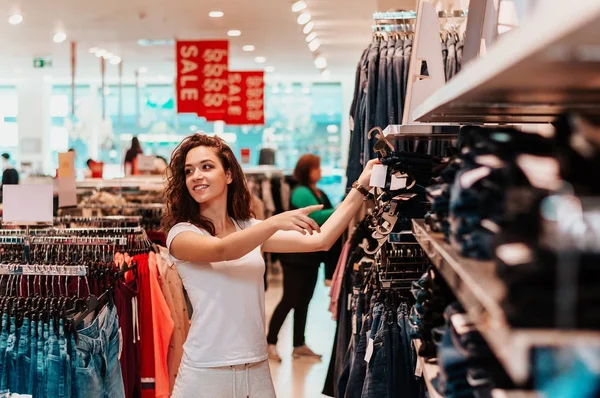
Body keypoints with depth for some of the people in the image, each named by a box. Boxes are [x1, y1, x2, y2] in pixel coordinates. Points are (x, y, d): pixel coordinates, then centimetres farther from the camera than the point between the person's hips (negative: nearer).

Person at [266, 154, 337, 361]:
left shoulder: (320, 194, 13)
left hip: (312, 254, 8)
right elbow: (317, 217, -26)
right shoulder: (301, 193, -14)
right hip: (296, 254, -8)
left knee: (304, 301, 11)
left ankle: (299, 344, 18)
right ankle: (270, 343, 3)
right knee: (290, 300, -6)